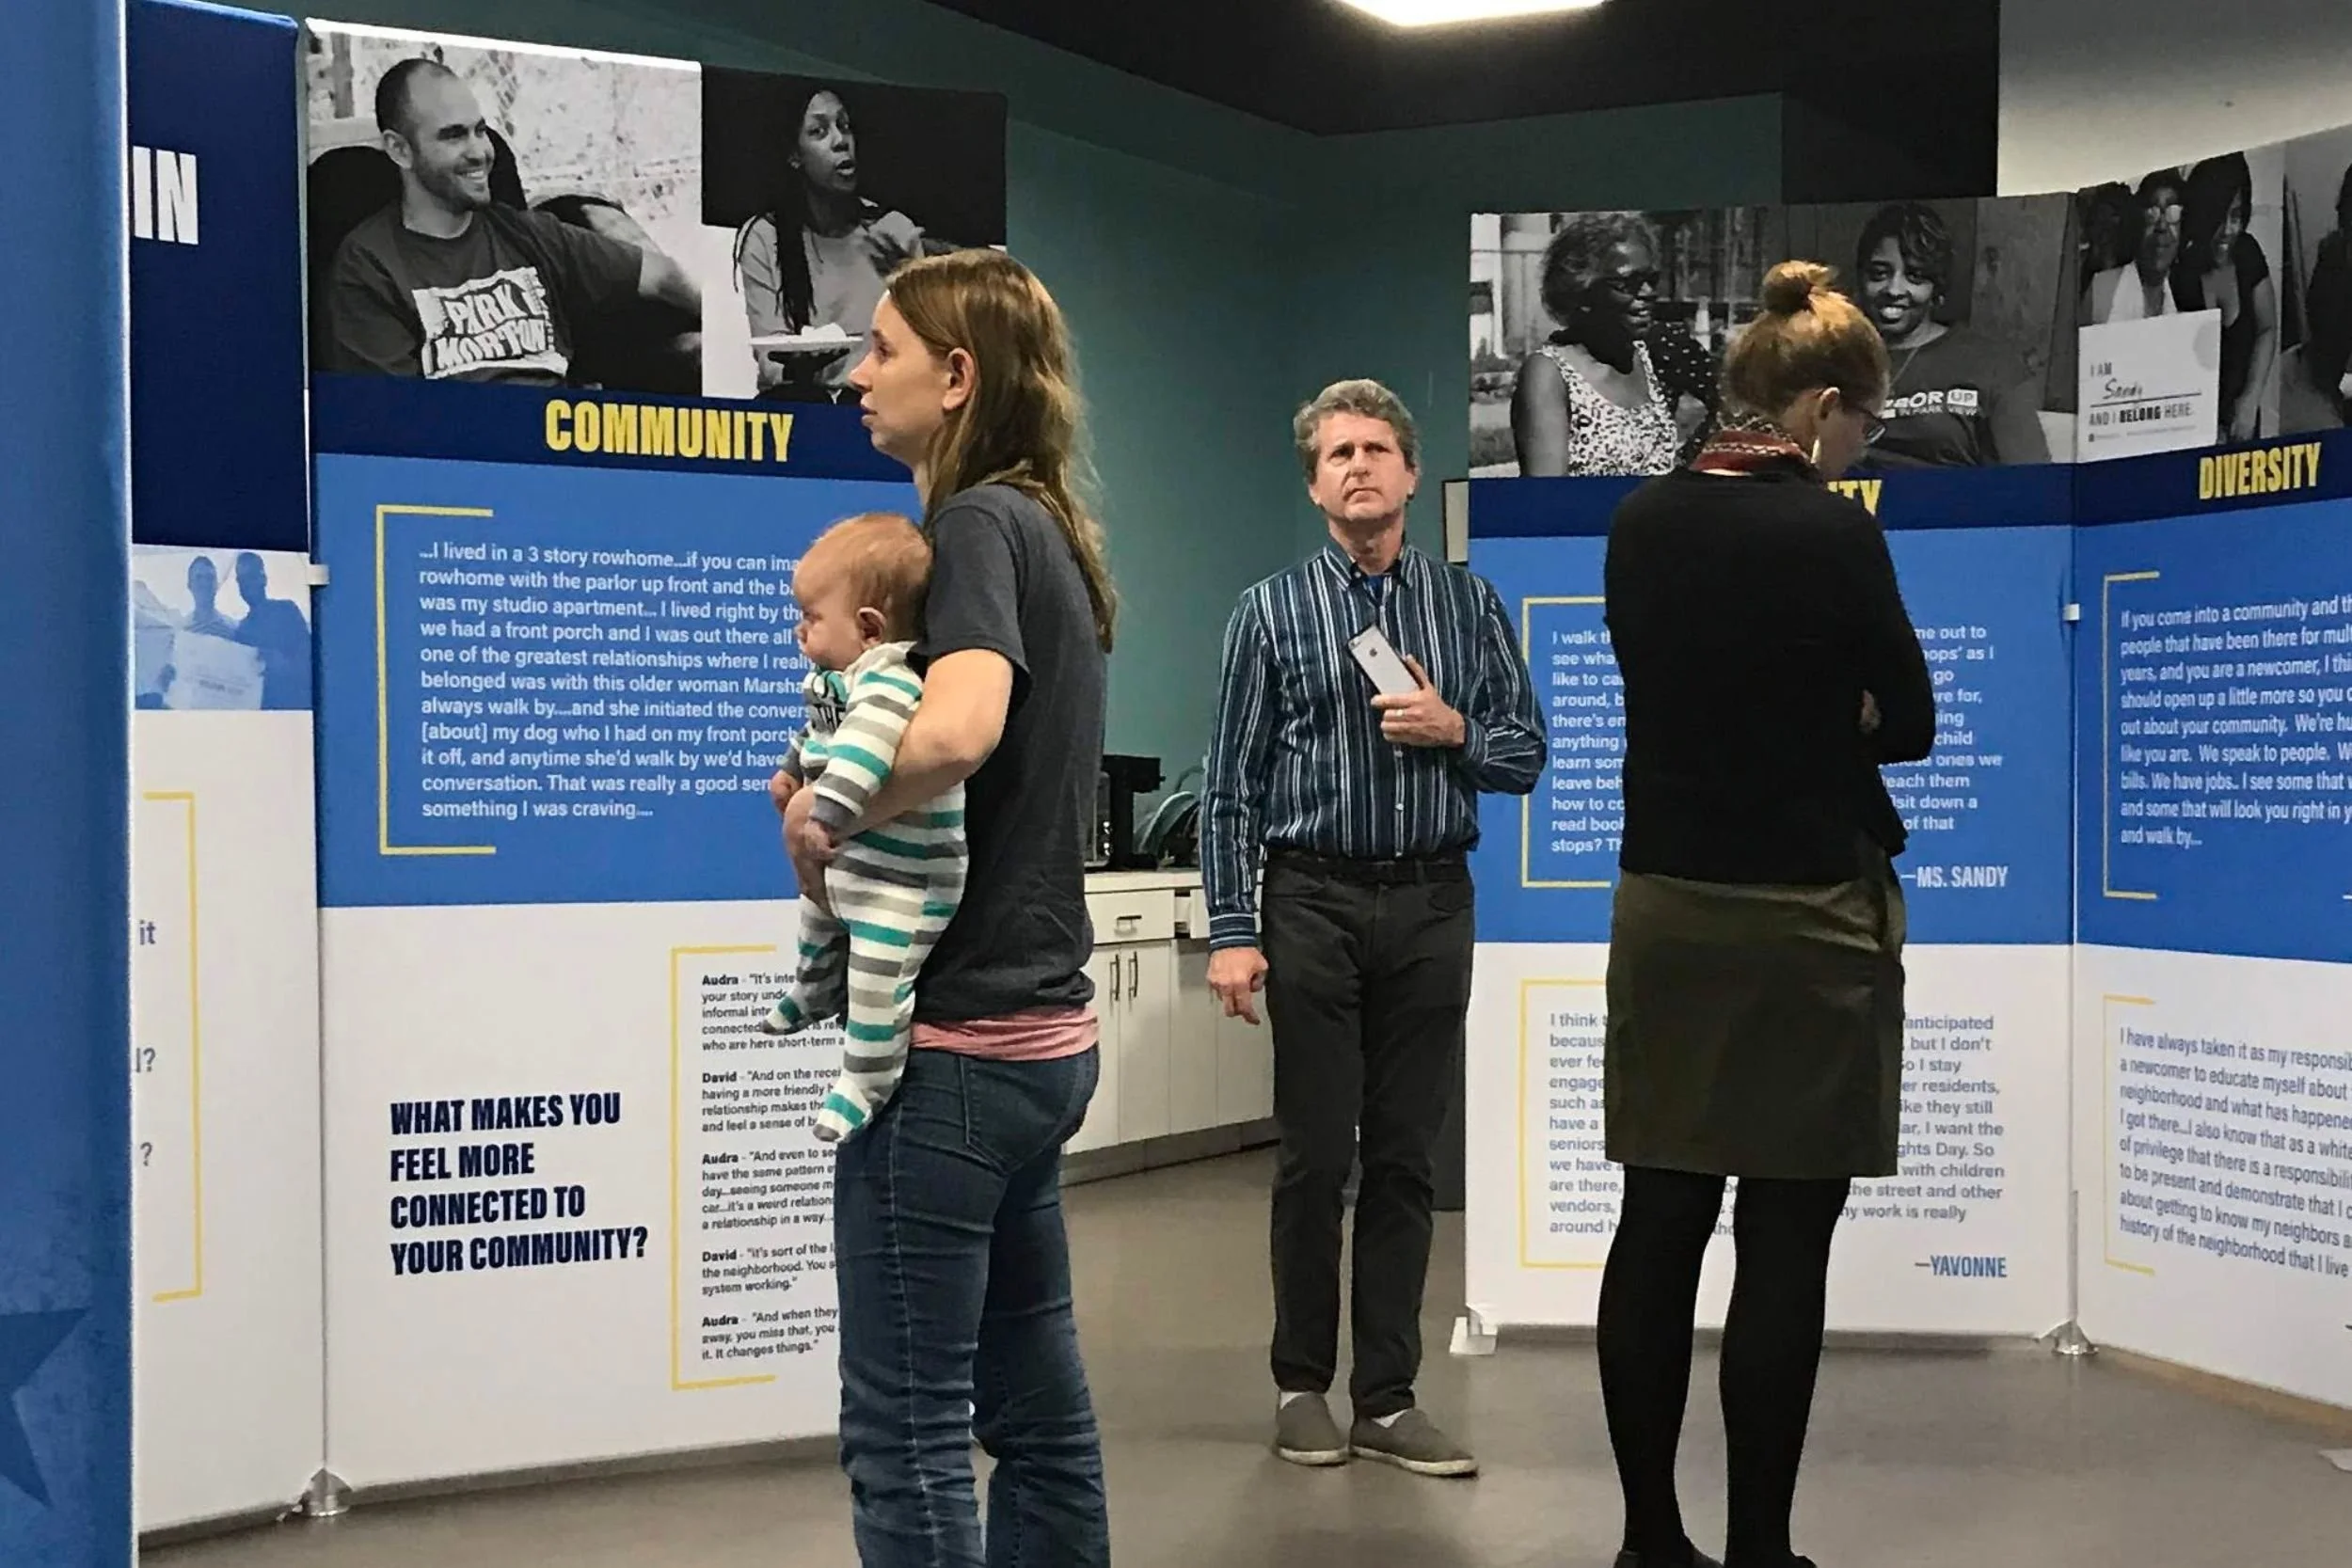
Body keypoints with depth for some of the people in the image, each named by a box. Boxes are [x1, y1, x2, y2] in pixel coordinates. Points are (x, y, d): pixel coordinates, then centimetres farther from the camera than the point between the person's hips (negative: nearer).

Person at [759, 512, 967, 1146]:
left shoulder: (891, 683, -30)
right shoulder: (837, 678, 5)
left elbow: (862, 751, -47)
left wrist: (824, 815, -52)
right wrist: (793, 772, 41)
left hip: (902, 878, -11)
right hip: (846, 861, 12)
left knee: (877, 972, -12)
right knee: (817, 916, 35)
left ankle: (866, 1080, 4)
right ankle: (814, 993, 62)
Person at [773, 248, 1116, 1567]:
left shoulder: (975, 524, -13)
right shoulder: (1050, 531, 14)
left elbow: (957, 728, -33)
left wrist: (822, 810, -16)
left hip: (954, 1038, -9)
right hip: (1042, 1026, 9)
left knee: (906, 1431, 0)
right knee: (1037, 1406, 15)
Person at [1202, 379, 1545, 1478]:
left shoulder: (1470, 604, 8)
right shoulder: (1272, 611, 3)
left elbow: (1525, 757, 10)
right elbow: (1231, 785, -1)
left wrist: (1454, 730, -11)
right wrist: (1231, 932, -8)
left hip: (1431, 903, 2)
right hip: (1314, 901, -2)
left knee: (1405, 1157, 6)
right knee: (1315, 1157, 3)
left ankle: (1388, 1399, 15)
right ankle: (1302, 1386, 18)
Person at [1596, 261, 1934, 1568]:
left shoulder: (1640, 524, 5)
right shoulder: (1834, 533, -13)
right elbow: (1910, 723, -4)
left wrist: (1798, 729, 5)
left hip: (1665, 905, 6)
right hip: (1806, 917, -6)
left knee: (1659, 1223, 9)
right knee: (1783, 1248, 1)